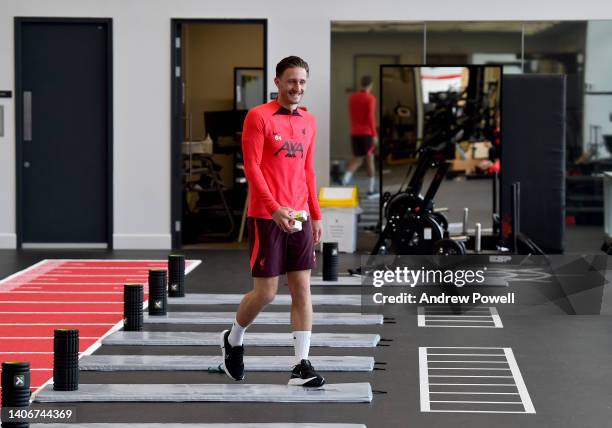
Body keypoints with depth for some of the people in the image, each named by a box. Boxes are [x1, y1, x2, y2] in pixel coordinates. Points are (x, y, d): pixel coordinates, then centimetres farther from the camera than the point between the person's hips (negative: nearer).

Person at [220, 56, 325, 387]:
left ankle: (301, 366, 1)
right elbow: (251, 167, -12)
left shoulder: (308, 122, 12)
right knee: (266, 292, -2)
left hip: (299, 218, 6)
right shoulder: (259, 117, -7)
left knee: (302, 289, 0)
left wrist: (316, 215, 13)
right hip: (266, 217, -6)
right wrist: (274, 208, -21)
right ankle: (233, 340, 26)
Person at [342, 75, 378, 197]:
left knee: (357, 158, 13)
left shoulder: (352, 97, 9)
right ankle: (371, 189, 5)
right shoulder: (370, 98, -10)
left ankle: (346, 179, -13)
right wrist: (374, 134, -13)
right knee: (370, 158, 4)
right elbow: (371, 117, -15)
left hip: (354, 132, 5)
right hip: (367, 133, -5)